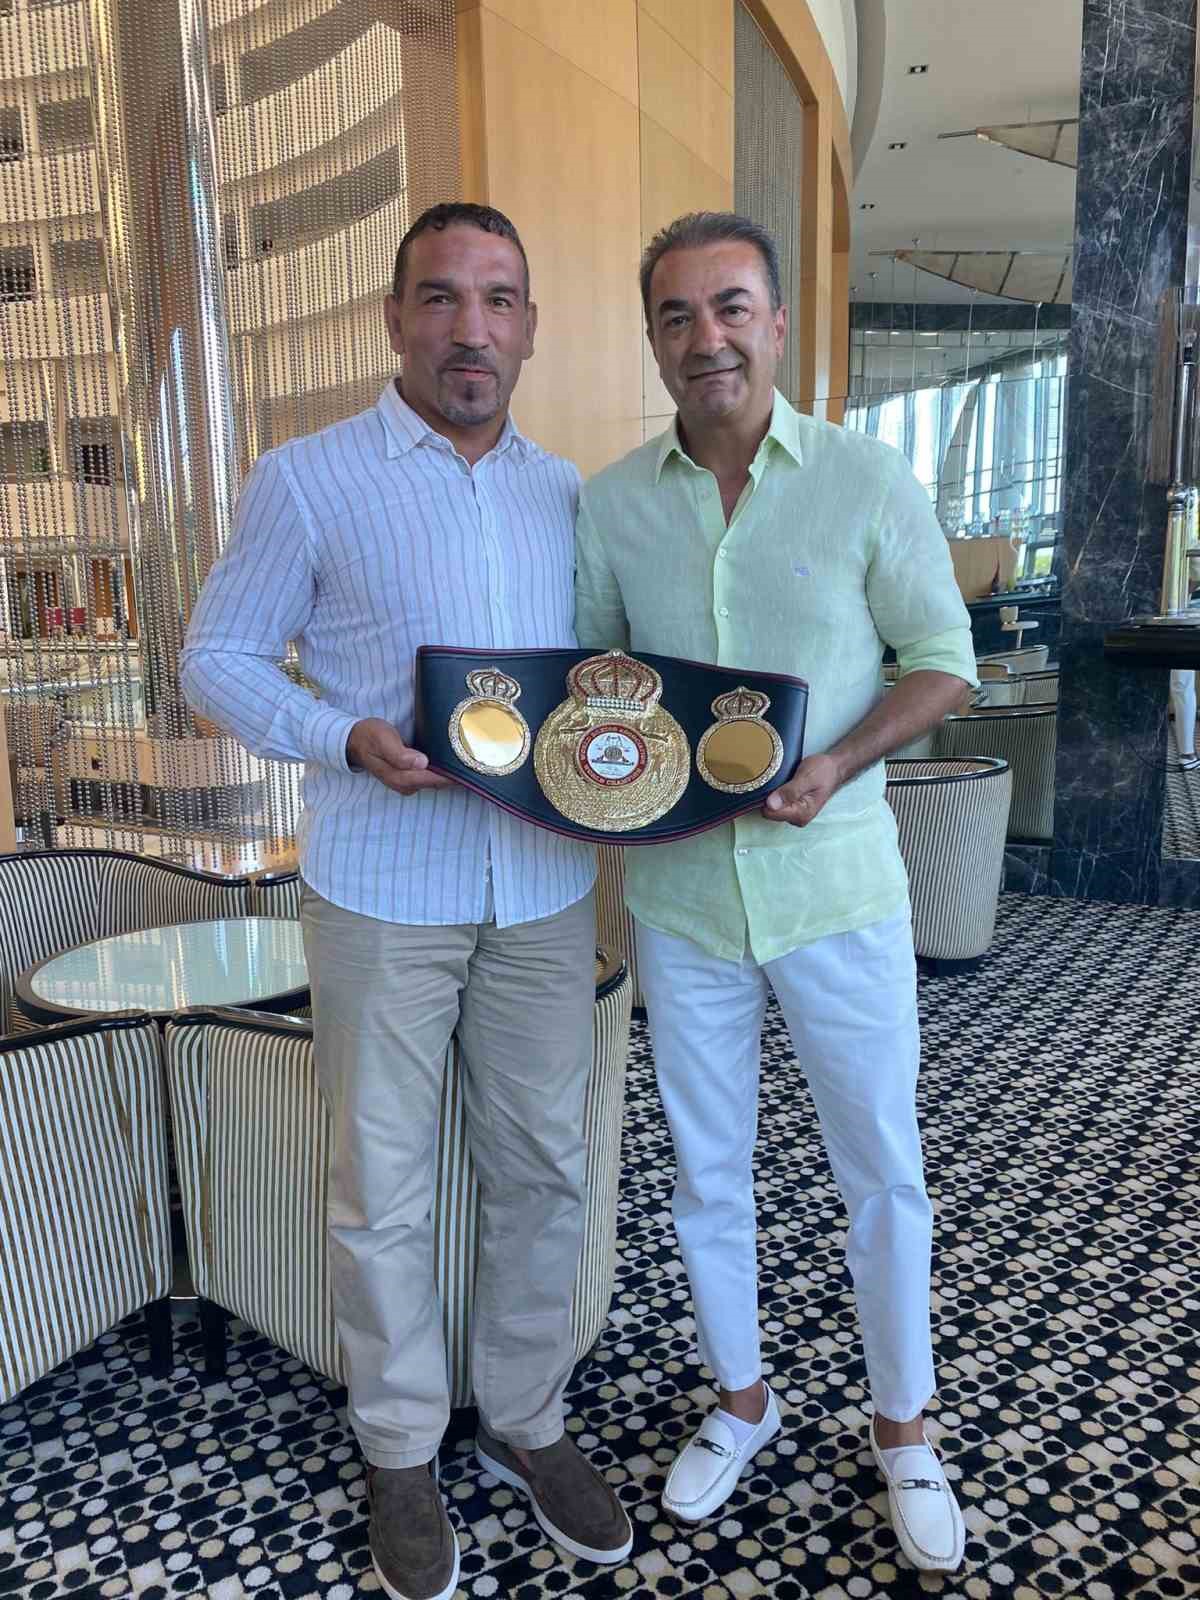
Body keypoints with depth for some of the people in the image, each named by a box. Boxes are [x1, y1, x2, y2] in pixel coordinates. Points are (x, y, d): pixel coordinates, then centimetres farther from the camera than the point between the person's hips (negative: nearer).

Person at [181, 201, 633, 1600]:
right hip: (382, 894, -3)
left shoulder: (566, 492, 11)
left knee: (543, 1169, 14)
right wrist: (347, 739, -18)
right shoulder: (306, 481, -3)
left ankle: (523, 1421, 37)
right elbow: (217, 657, -1)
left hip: (544, 891, 4)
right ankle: (400, 1452, 33)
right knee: (383, 1186, 9)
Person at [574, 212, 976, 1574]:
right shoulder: (607, 502, 1)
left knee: (881, 1167, 12)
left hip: (835, 880, -2)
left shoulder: (867, 479, -5)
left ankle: (904, 1429, 37)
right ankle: (740, 1401, 42)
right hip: (677, 888, 3)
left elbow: (943, 657, -2)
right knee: (705, 1166, 17)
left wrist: (837, 767, -18)